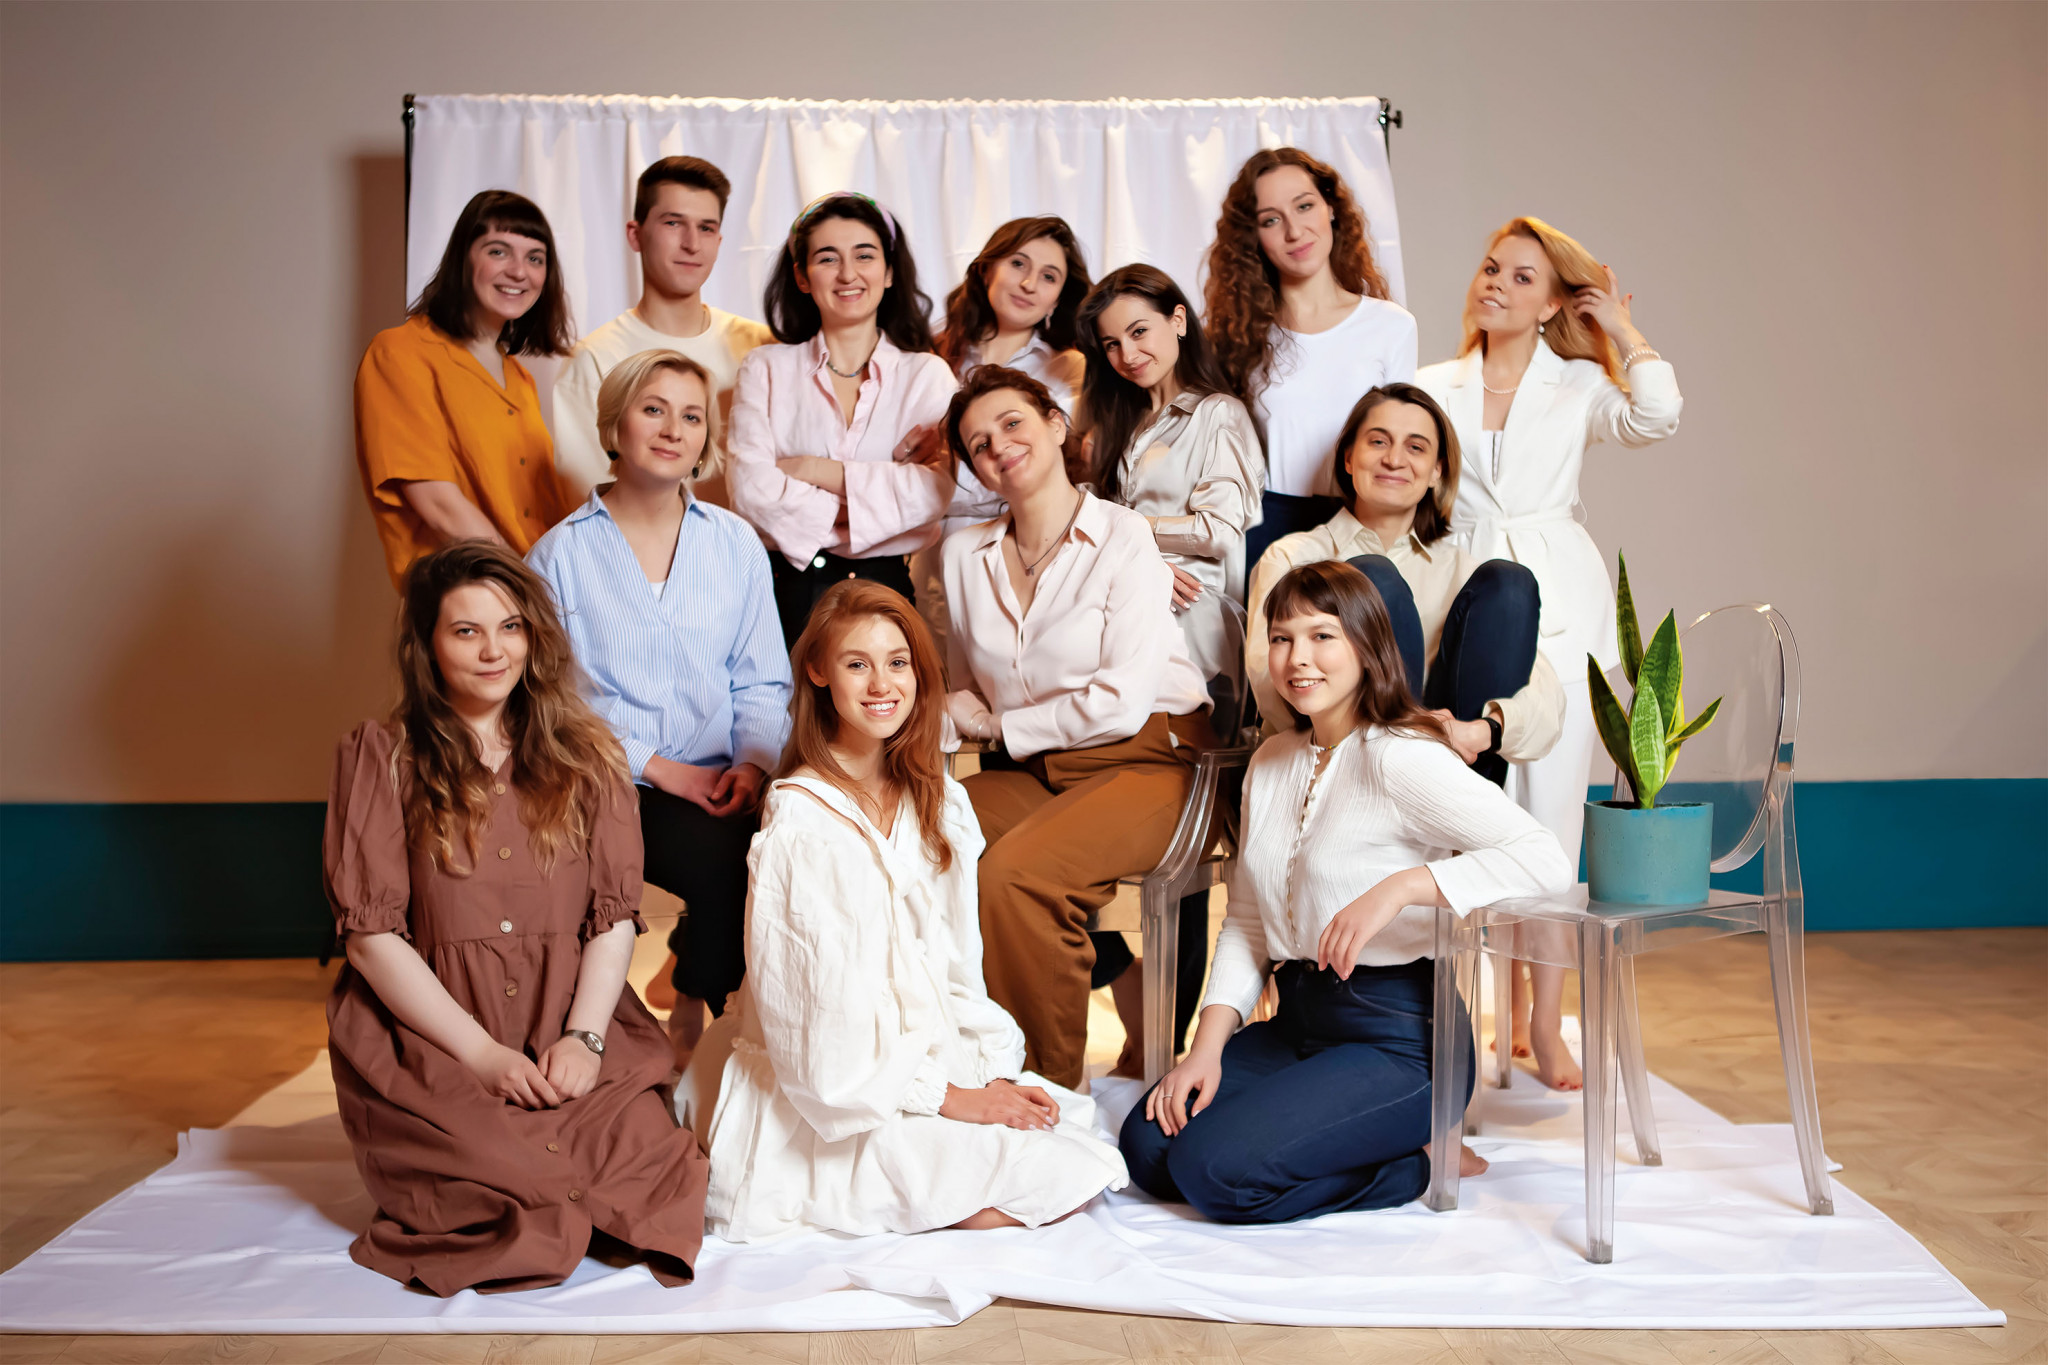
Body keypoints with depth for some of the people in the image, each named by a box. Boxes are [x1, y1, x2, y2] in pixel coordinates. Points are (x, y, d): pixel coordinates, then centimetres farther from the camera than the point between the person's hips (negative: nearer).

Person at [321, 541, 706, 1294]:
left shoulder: (586, 754, 13)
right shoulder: (380, 758, 4)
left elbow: (615, 914, 6)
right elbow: (371, 934, -2)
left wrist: (583, 1035, -10)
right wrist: (481, 1050, -11)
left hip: (575, 1041, 3)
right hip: (428, 1046, -2)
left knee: (653, 1167, -22)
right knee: (496, 1195, -28)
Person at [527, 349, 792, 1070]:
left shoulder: (736, 543, 14)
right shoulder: (563, 552, 4)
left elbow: (762, 681, 12)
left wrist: (755, 760, -7)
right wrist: (660, 767, -12)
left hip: (720, 782, 3)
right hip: (610, 788, -3)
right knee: (724, 853, -31)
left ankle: (691, 985, -1)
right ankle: (694, 1011, -3)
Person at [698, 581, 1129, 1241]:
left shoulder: (938, 802, 9)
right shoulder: (800, 826, -15)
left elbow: (958, 964, 11)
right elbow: (821, 1018, -15)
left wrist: (996, 1070, -2)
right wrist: (943, 1097, -13)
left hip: (938, 1060, 7)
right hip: (841, 1106, -7)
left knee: (1093, 1155, -12)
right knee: (1057, 1176, -20)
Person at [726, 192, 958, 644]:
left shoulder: (927, 374, 11)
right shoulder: (765, 369, 11)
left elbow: (937, 489, -6)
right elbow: (749, 487, -4)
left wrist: (813, 470, -7)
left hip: (892, 587, 0)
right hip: (790, 586, 0)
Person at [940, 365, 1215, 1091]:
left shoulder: (1123, 537, -5)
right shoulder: (964, 554, 12)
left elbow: (1122, 701, -13)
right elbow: (966, 694, 20)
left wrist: (998, 725, -4)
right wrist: (948, 719, -4)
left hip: (1146, 764, -5)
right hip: (1028, 773, 6)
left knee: (1010, 870, -31)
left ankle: (1053, 1081, -11)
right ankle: (1119, 971, -10)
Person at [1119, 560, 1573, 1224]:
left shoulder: (1399, 757, -14)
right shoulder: (1270, 763, 11)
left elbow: (1547, 861, -25)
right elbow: (1246, 922, 12)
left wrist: (1401, 887, -33)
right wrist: (1207, 1045, -1)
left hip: (1400, 1038, -8)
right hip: (1298, 1021, 8)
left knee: (1212, 1169, -21)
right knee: (1147, 1144, -7)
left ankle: (1419, 1162, 1)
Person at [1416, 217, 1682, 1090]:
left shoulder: (1579, 386, 10)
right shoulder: (1432, 388, 14)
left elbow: (1658, 415, -11)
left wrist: (1621, 329, 4)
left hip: (1558, 611, -1)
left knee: (1551, 812, -3)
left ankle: (1545, 1023, 4)